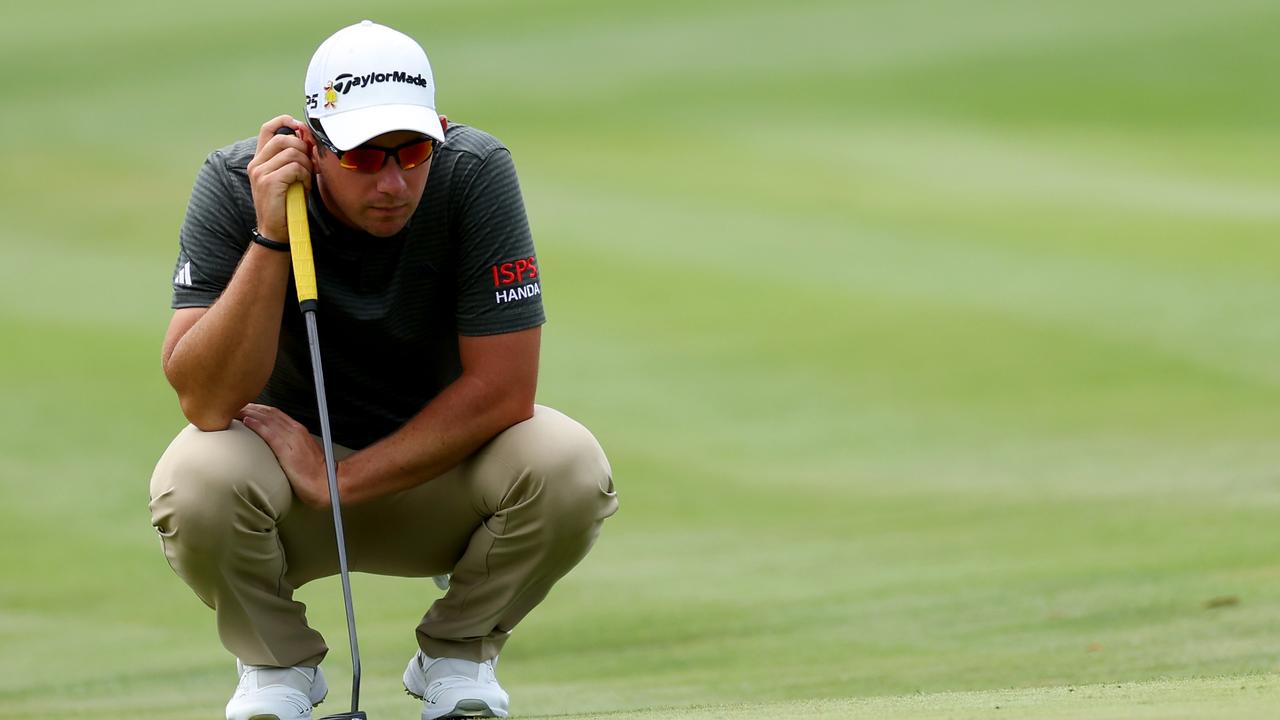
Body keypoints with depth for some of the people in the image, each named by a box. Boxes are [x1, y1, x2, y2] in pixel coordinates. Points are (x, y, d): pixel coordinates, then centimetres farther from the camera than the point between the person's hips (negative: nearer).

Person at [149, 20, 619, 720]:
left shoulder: (477, 176, -21)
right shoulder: (235, 185, -21)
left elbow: (503, 391, -21)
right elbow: (206, 402, -29)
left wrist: (337, 481, -23)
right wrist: (270, 238, -38)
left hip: (442, 474, 1)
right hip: (288, 460, -1)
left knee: (569, 468, -29)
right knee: (195, 481, -33)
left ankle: (455, 656, 0)